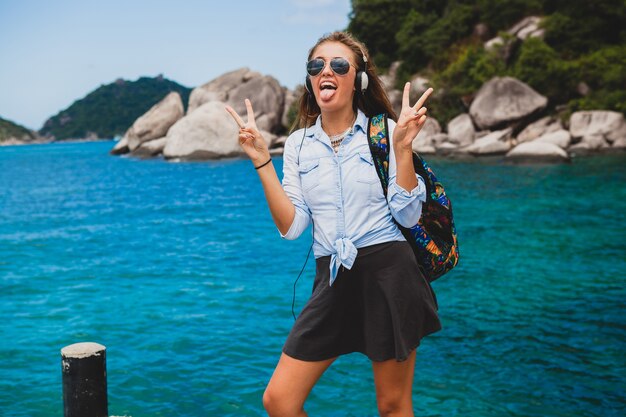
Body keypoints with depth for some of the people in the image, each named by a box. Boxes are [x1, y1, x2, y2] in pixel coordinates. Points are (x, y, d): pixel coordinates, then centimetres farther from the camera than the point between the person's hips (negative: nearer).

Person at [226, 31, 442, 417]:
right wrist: (262, 160, -7)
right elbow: (291, 227, -2)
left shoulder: (384, 131, -2)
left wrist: (402, 146, -16)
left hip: (388, 273, -3)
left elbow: (408, 216, -8)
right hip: (333, 282, 3)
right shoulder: (298, 144, 7)